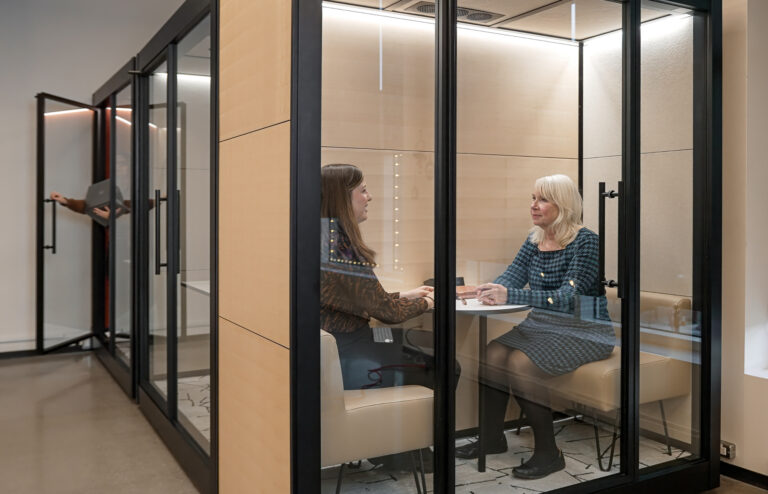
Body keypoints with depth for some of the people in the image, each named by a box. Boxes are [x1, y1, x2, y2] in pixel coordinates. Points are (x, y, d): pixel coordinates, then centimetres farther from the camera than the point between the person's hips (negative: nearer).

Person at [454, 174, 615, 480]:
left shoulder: (585, 241, -14)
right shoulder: (534, 241, 9)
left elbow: (568, 297, -24)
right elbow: (512, 276, -1)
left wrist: (510, 296, -35)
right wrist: (491, 290, -27)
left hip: (583, 331, -7)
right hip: (542, 326, 7)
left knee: (521, 361, -27)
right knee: (493, 353, -15)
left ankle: (548, 452, -12)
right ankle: (491, 438, 1)